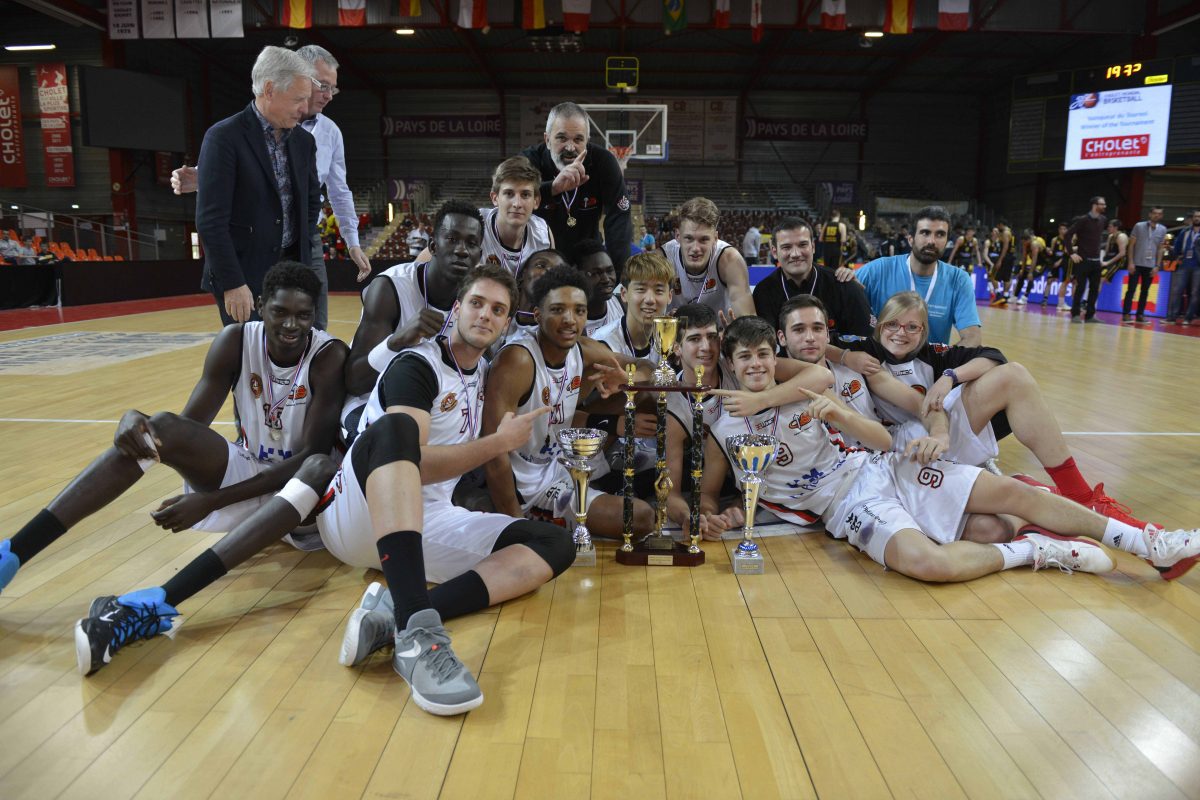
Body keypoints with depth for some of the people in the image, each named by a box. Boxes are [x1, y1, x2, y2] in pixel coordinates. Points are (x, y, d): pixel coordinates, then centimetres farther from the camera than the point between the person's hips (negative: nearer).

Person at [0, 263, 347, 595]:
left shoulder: (329, 356, -19)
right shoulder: (236, 341, -8)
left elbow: (314, 455, -23)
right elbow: (190, 421, -9)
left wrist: (211, 500, -28)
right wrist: (133, 418, -35)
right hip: (248, 472, 2)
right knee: (161, 428, -23)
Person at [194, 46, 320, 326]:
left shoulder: (303, 140, 9)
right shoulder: (224, 137, -10)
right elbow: (210, 220, -14)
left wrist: (302, 256, 13)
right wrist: (232, 284, -17)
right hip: (243, 275, -6)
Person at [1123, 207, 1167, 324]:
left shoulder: (1163, 229, 6)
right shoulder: (1139, 226, -2)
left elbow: (1160, 249, 8)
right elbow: (1131, 245, -1)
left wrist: (1157, 266, 2)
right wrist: (1131, 262, -8)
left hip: (1151, 265, 3)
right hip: (1137, 264, -3)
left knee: (1145, 291, 7)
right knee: (1131, 289, -4)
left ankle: (1140, 315, 12)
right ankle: (1126, 314, -3)